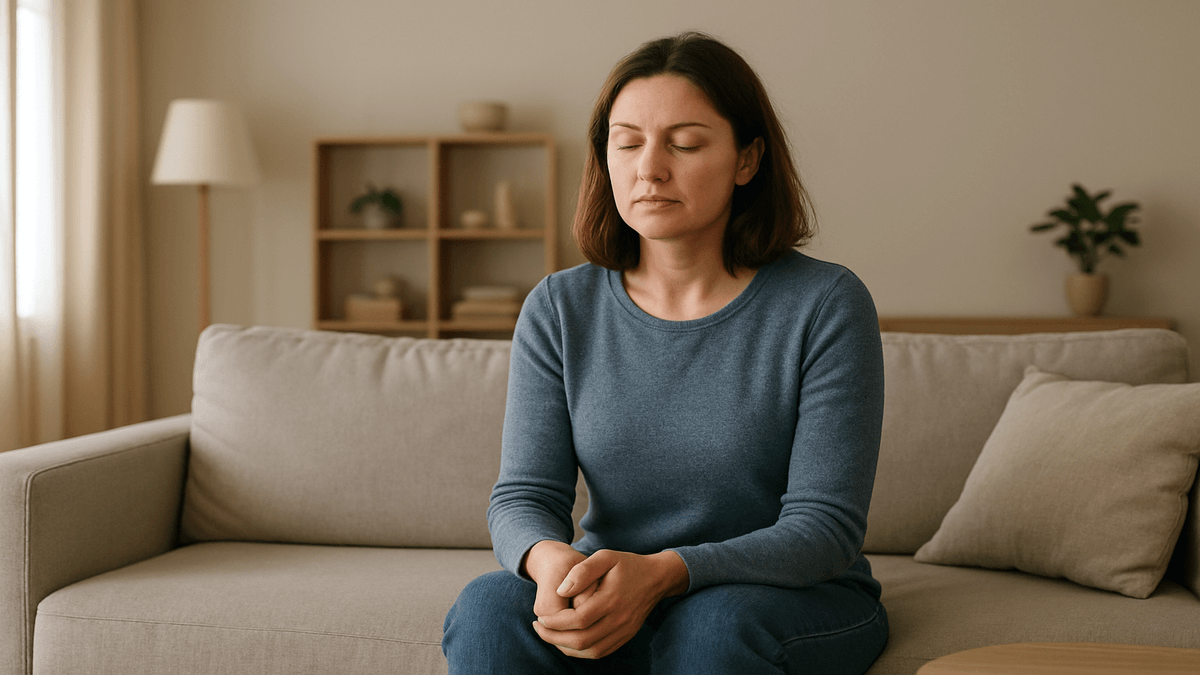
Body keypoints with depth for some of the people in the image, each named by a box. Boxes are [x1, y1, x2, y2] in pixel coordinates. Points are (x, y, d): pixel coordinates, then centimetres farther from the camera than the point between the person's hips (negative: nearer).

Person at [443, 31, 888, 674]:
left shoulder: (825, 306, -10)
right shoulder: (560, 310, 0)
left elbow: (825, 528, -15)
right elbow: (523, 495, -4)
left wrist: (663, 572, -32)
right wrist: (549, 558, -30)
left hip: (799, 599, -2)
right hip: (610, 599, 2)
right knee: (488, 607, -27)